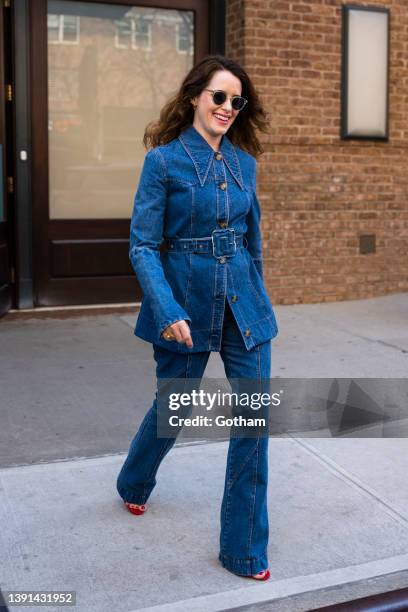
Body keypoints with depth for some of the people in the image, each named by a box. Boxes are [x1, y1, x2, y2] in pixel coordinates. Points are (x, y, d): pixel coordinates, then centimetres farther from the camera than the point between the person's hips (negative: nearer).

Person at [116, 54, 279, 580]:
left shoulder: (243, 160, 6)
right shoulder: (164, 160, -8)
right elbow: (142, 246, -10)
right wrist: (167, 311, -21)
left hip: (243, 300, 4)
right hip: (185, 300, -4)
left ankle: (243, 549, 13)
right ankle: (133, 484, 47)